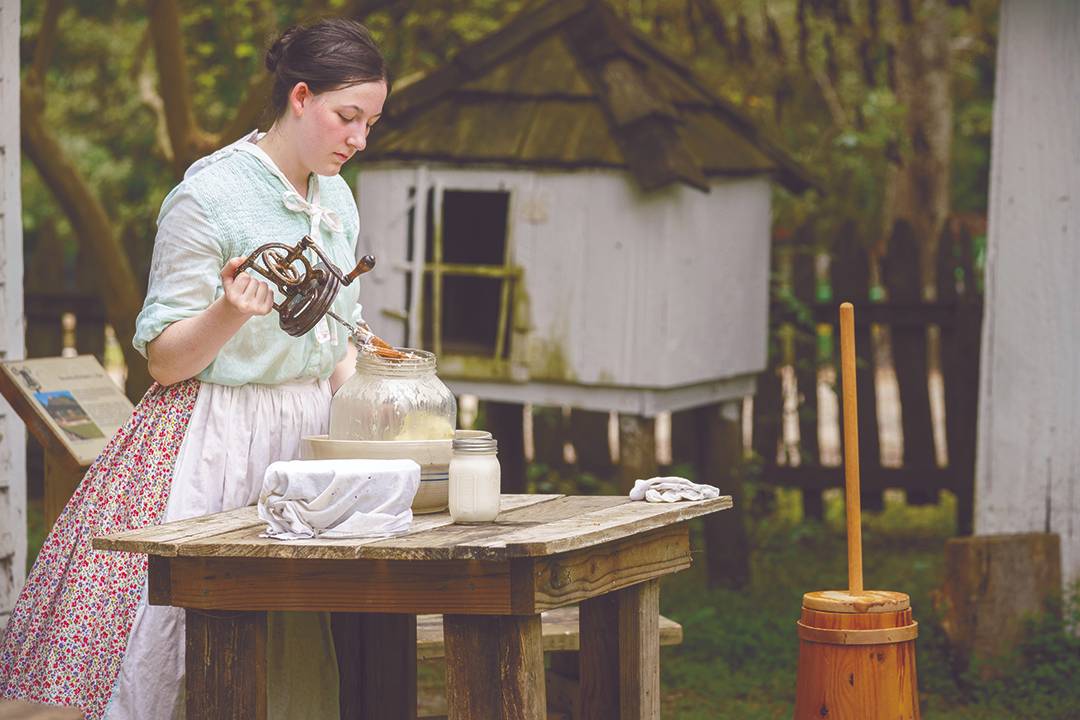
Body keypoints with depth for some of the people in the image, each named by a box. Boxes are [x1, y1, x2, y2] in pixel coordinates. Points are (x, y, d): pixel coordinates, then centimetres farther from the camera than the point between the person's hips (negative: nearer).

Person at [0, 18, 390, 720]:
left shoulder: (336, 197, 9)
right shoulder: (209, 195, -12)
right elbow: (165, 358, -11)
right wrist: (229, 311, -29)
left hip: (309, 437, 7)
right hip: (217, 442, -7)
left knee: (290, 657, 3)